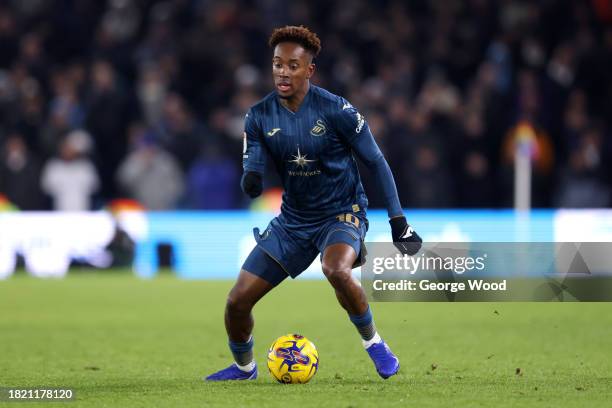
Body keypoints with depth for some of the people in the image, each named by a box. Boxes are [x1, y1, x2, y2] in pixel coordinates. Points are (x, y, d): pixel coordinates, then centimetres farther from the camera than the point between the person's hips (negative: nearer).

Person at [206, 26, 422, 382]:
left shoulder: (336, 110, -16)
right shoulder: (260, 116, -4)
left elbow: (376, 162, -8)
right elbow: (253, 164, -7)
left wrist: (398, 219, -9)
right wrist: (251, 179, -33)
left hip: (343, 213, -5)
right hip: (293, 219, 5)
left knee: (336, 270, -39)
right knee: (237, 301, -1)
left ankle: (375, 344, -14)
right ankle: (244, 368, 29)